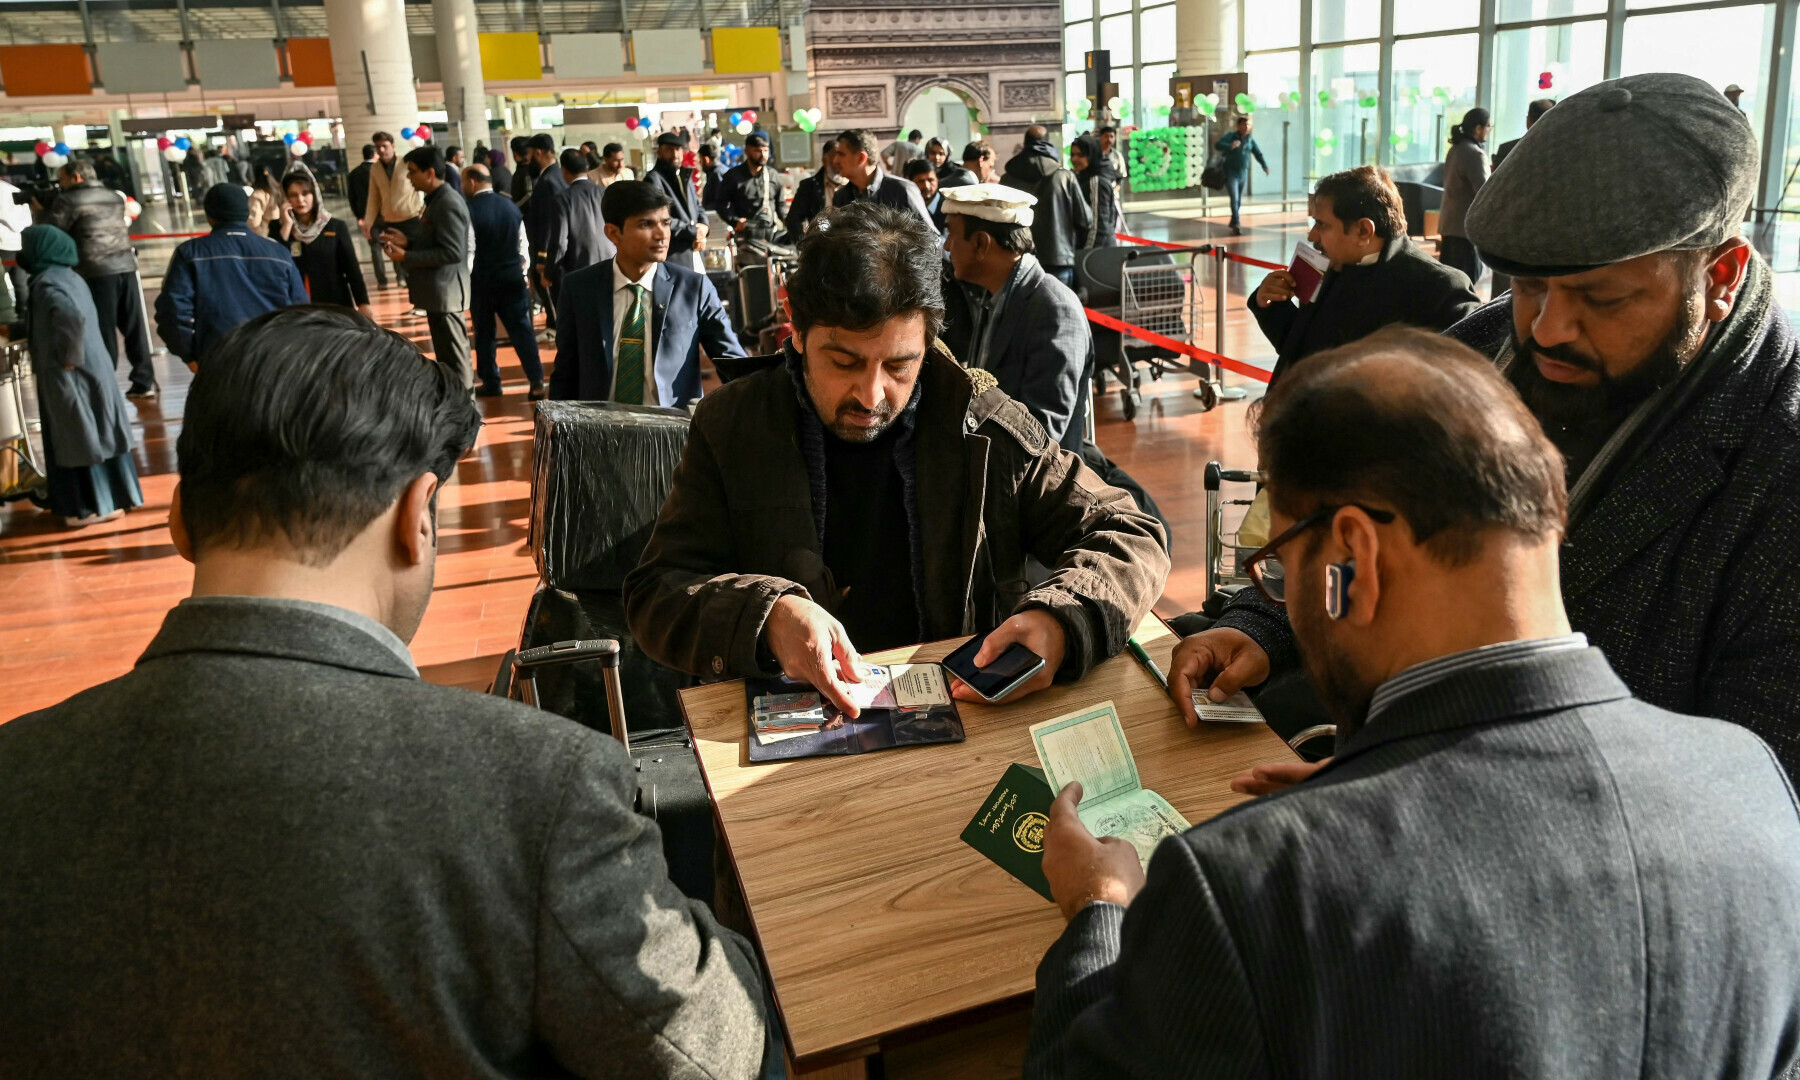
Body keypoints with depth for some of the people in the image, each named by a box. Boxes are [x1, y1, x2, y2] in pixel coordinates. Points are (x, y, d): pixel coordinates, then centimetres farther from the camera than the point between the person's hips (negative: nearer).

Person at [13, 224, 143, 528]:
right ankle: (111, 498, 21)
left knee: (77, 437, 0)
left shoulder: (46, 283, -17)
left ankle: (95, 506, 6)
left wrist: (67, 359, -21)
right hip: (92, 367, 9)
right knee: (93, 433, 14)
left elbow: (73, 319, -32)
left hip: (69, 376, -9)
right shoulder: (69, 277, 11)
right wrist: (15, 330, 29)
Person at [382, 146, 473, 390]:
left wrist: (407, 257, -21)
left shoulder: (447, 204, -19)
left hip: (445, 291, -11)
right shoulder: (437, 200, 13)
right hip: (438, 289, 11)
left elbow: (452, 251, -25)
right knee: (449, 354, 17)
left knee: (453, 356, -3)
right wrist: (408, 241, 7)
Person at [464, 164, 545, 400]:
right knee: (521, 329, 2)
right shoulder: (510, 206, 5)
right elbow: (523, 245, 9)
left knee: (485, 333, 9)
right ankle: (537, 383, -6)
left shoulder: (470, 210, -12)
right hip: (512, 278, 4)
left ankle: (490, 382, 16)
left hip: (482, 281, -4)